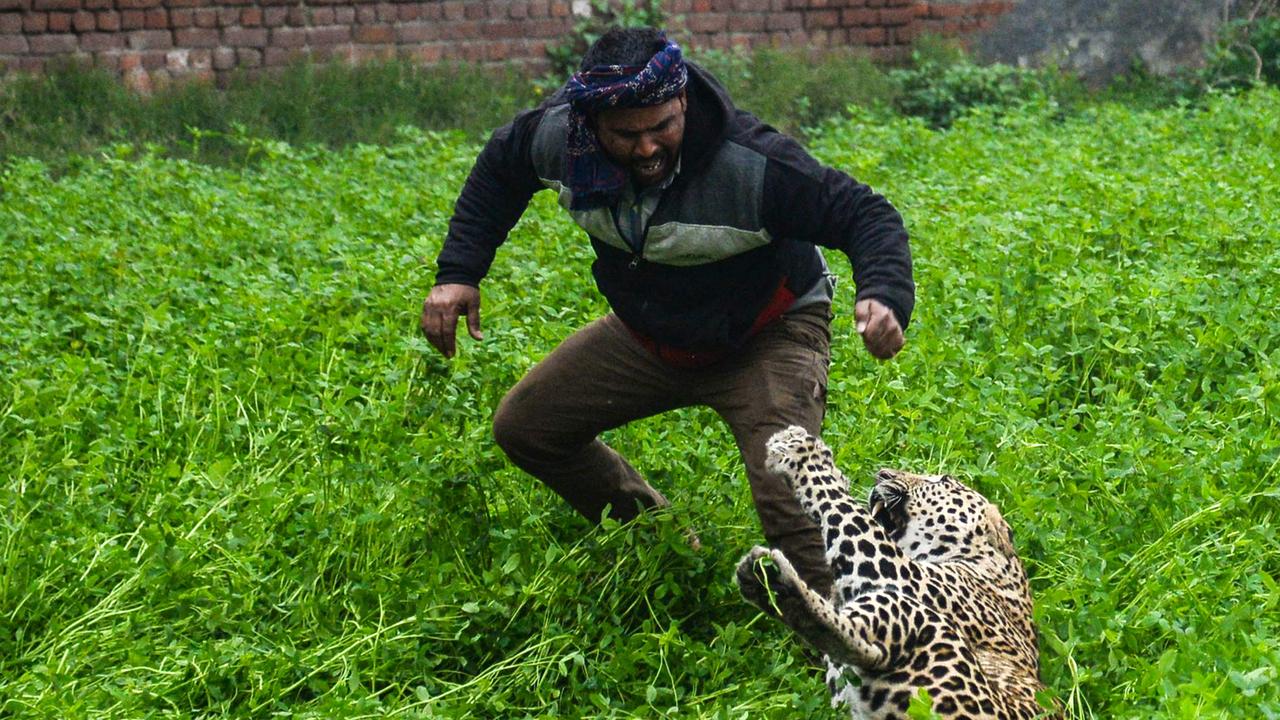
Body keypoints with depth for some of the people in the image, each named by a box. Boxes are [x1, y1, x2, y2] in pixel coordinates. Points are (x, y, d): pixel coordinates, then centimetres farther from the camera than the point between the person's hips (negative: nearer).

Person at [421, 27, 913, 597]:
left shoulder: (751, 164, -35)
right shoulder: (559, 134, -19)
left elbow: (867, 215, -29)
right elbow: (499, 168, 4)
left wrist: (884, 296, -51)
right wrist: (457, 273, -3)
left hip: (765, 339, -6)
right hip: (646, 333, 6)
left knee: (786, 498, -27)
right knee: (522, 427, 8)